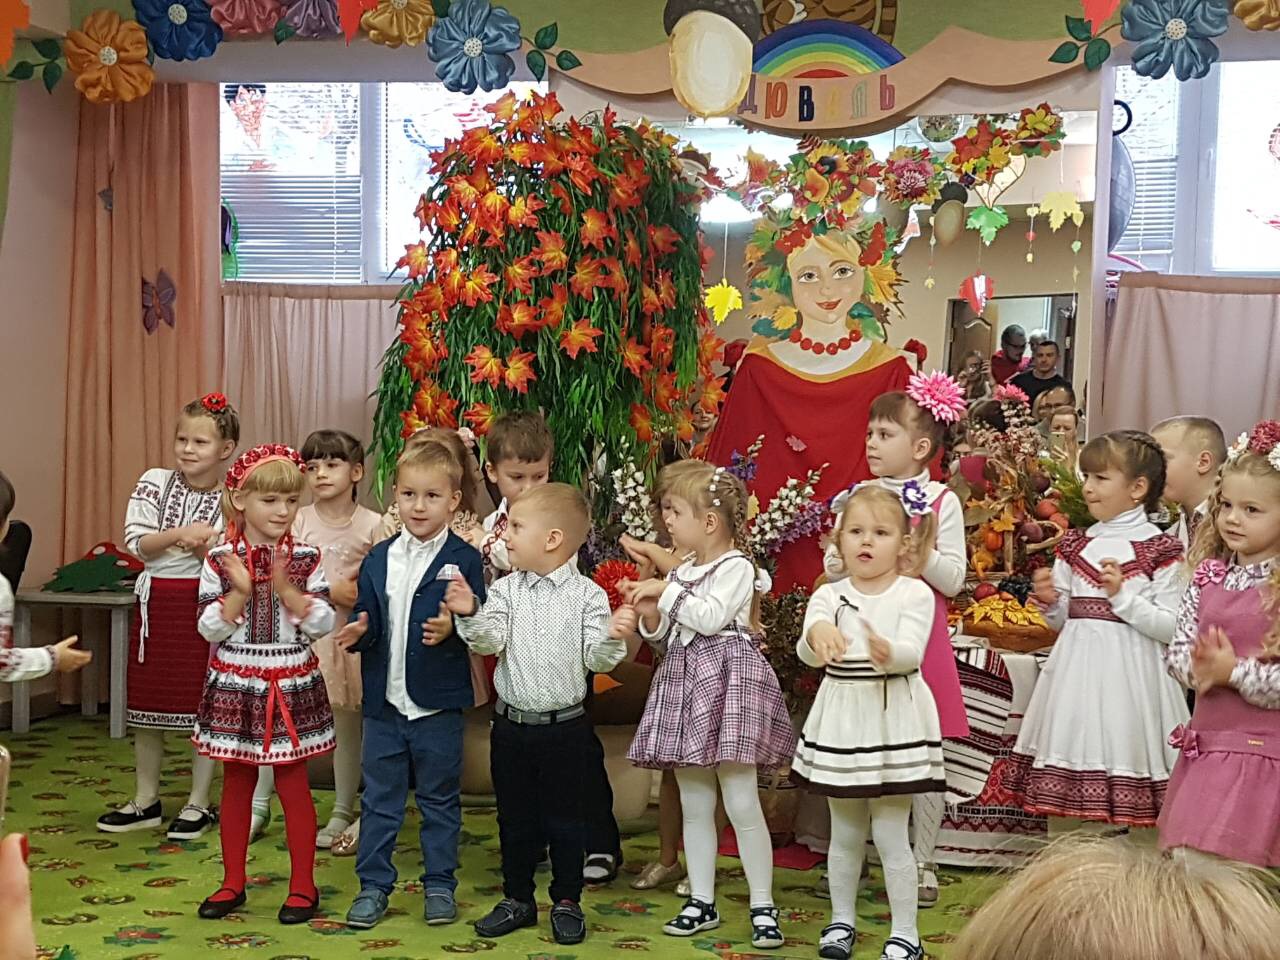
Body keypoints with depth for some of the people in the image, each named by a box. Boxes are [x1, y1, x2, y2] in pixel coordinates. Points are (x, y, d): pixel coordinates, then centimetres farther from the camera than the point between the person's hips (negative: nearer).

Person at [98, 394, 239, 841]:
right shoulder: (155, 482, 2)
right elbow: (137, 544, -6)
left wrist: (201, 544, -22)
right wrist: (182, 534, -18)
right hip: (157, 602, 3)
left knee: (204, 707, 3)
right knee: (146, 705, 10)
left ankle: (199, 804, 16)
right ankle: (146, 801, 24)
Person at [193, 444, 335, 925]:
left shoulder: (306, 559, -5)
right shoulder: (220, 560, -5)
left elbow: (324, 624, -9)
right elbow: (210, 629, -7)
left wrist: (286, 590, -20)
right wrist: (240, 592, -20)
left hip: (292, 685, -1)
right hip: (235, 685, 1)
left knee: (293, 783, 5)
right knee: (236, 782, 12)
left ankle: (303, 885, 16)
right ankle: (233, 883, 25)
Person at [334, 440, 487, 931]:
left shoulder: (464, 559, -6)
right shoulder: (378, 559, 6)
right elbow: (366, 622, 9)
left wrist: (453, 629, -30)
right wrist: (356, 633, -12)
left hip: (438, 703, -3)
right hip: (384, 701, 3)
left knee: (439, 799, 11)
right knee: (379, 798, 12)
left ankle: (439, 885, 24)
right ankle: (373, 885, 23)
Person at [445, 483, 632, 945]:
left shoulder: (587, 595, -9)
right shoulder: (505, 590, -1)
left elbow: (596, 661, -10)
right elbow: (489, 642, -10)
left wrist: (613, 638, -29)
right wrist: (470, 615, -27)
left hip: (565, 727, -3)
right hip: (512, 724, 3)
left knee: (564, 819, 8)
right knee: (515, 817, 14)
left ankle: (567, 902, 24)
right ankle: (517, 899, 29)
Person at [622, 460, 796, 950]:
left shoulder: (735, 566, -9)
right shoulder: (681, 571, 14)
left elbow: (712, 616, -23)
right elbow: (665, 636, 17)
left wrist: (666, 592, -14)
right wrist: (650, 614, -2)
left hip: (728, 680, -8)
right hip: (684, 681, 8)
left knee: (741, 803, -7)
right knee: (694, 804, 11)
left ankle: (763, 906, 3)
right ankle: (701, 901, 19)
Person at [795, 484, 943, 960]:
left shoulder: (915, 594, -5)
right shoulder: (829, 595, 1)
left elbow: (913, 651, -20)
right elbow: (808, 653, -15)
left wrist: (889, 651, -44)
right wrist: (817, 634, -39)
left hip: (894, 720, -3)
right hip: (842, 722, 3)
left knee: (890, 835, 1)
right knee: (844, 833, 14)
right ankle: (841, 920, 30)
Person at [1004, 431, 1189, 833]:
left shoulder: (1159, 551, -6)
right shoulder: (1075, 545, 11)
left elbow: (1171, 628, -10)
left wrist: (1123, 596, -18)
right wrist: (1050, 602, -5)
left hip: (1128, 675, -5)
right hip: (1077, 671, 5)